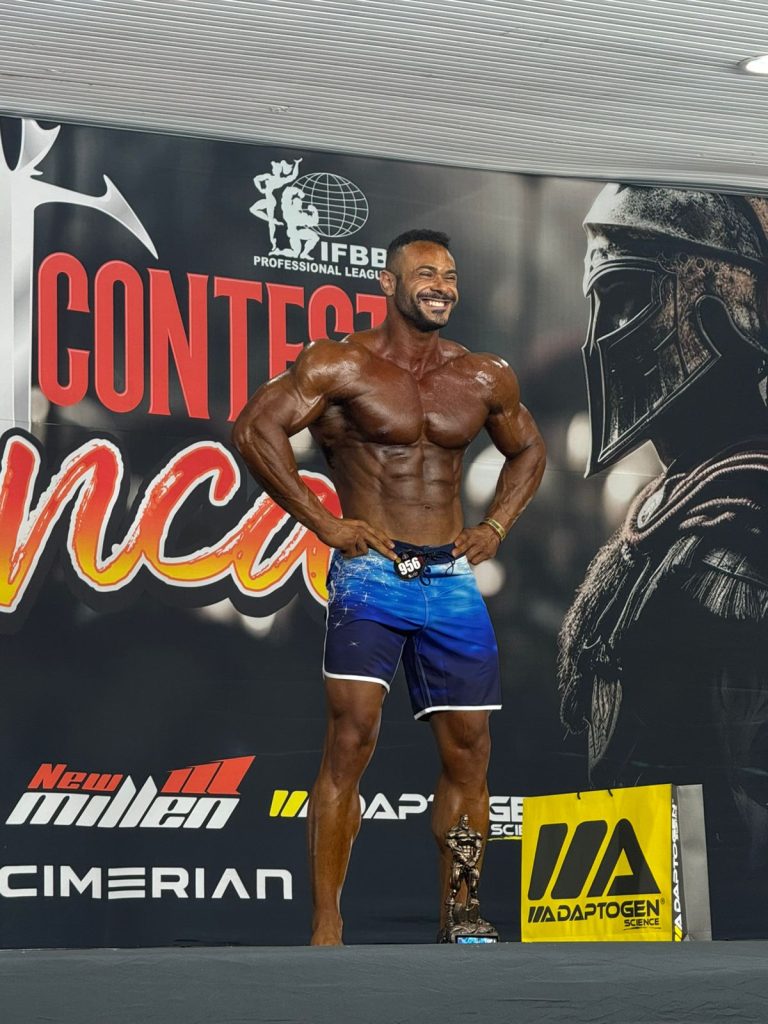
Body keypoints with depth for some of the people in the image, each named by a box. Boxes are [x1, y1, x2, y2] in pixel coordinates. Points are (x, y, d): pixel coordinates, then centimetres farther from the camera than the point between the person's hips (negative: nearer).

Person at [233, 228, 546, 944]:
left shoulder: (485, 379, 11)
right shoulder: (344, 366, -4)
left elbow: (527, 450, 27)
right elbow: (254, 428, -9)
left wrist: (496, 526, 12)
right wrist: (320, 522, -10)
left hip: (452, 579, 5)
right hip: (371, 572, -5)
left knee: (468, 754, 6)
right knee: (351, 742, -14)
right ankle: (326, 927, -12)